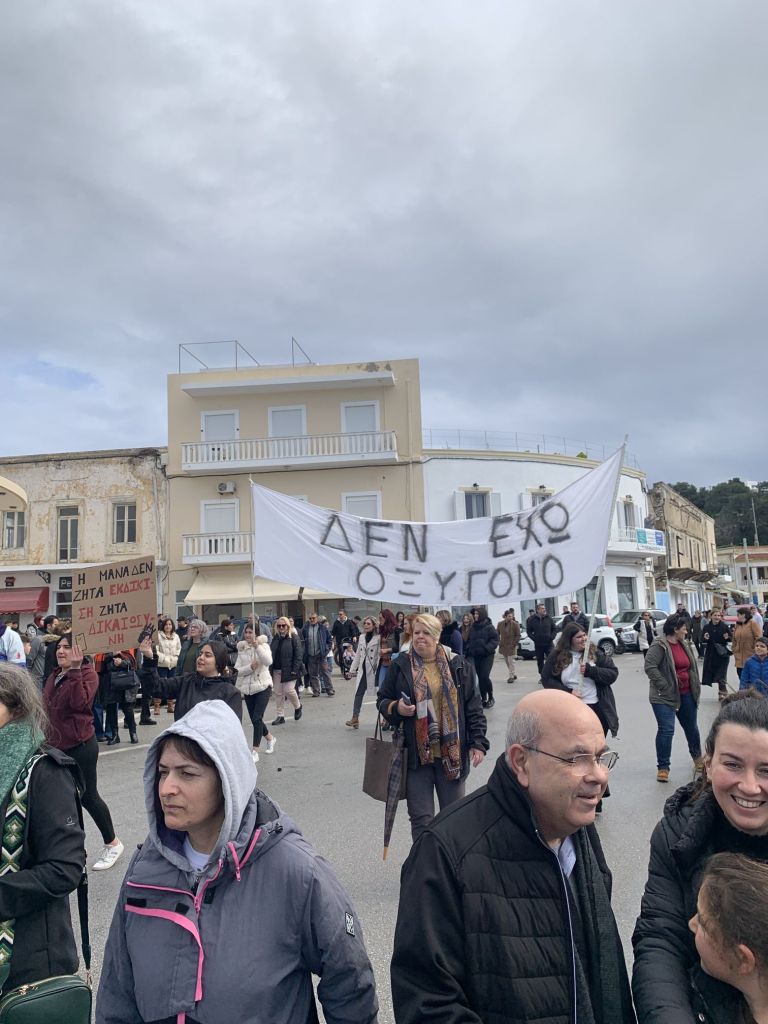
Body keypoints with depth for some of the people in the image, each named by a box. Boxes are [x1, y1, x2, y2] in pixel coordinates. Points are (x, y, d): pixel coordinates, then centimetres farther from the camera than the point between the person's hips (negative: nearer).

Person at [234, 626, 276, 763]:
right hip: (247, 688, 5)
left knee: (257, 718, -14)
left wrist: (257, 647, -34)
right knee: (254, 719, 12)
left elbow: (268, 661, -24)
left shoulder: (263, 646, -4)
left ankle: (254, 752, -8)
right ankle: (270, 738, 38)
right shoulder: (241, 649, 6)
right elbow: (238, 670, 0)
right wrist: (250, 667, -18)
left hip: (263, 686, -5)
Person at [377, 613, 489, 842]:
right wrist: (396, 708, -12)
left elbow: (473, 708, 5)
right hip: (416, 754, -1)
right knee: (421, 819, 4)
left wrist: (478, 743, -2)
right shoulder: (400, 666, 1)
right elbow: (382, 701, 10)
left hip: (452, 753, 1)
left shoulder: (458, 666, 2)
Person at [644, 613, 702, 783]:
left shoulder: (685, 645, 9)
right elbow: (650, 667, -22)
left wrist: (696, 686, 11)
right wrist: (664, 686, -21)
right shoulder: (659, 646, -16)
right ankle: (663, 767, 0)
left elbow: (692, 666, 19)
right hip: (665, 696, -7)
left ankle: (697, 757, 44)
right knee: (666, 730, -10)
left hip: (686, 694, 7)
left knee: (691, 727, 21)